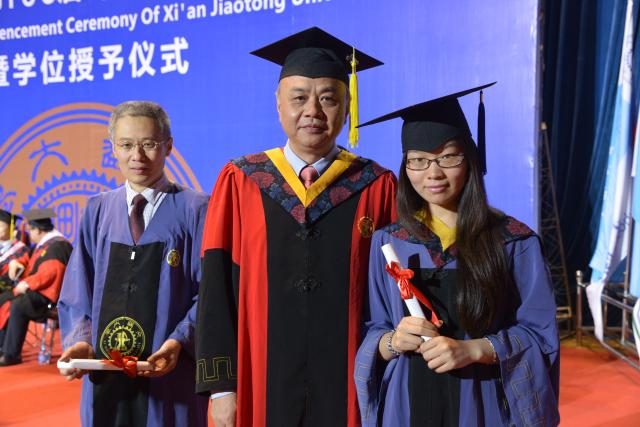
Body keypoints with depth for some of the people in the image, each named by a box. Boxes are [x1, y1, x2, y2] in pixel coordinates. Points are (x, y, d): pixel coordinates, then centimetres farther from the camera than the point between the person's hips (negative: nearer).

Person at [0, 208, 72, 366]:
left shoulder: (57, 245, -16)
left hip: (49, 296, -11)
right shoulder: (44, 243, 17)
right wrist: (16, 263, 8)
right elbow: (31, 262, 28)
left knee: (17, 305, -29)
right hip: (39, 291, 11)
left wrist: (27, 284, -21)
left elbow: (49, 273, -26)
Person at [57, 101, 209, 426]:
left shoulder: (195, 211, -3)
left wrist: (179, 341, -20)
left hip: (169, 376, -3)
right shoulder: (97, 212, 7)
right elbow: (76, 294, 9)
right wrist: (80, 341, -8)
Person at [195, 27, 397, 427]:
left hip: (348, 391, 0)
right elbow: (217, 290, -1)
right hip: (262, 388, 1)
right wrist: (221, 384, -8)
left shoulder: (378, 187, 1)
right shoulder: (239, 183, 2)